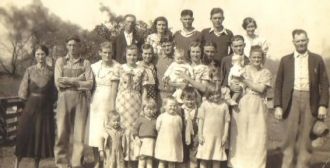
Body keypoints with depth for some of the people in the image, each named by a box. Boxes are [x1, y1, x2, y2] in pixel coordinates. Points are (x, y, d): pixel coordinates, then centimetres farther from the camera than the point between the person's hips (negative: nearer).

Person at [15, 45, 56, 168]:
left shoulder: (51, 72, 1)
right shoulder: (30, 70, 1)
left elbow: (53, 94, 4)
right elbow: (23, 92, 2)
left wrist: (45, 102, -1)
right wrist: (32, 100, 1)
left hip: (45, 108, 1)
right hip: (30, 107, -1)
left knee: (42, 136, 4)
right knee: (24, 134, -1)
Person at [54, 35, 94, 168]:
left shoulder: (85, 63, 9)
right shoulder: (60, 61, 11)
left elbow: (89, 84, -3)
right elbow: (58, 82, -1)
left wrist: (68, 81, -7)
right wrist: (78, 79, -7)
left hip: (81, 99, 0)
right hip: (64, 99, 0)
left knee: (79, 134, -1)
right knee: (62, 133, -2)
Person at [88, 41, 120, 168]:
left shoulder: (116, 67, -3)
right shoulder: (95, 66, 8)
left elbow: (114, 88, -5)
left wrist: (112, 105, -10)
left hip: (109, 100, -3)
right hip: (96, 101, 3)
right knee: (94, 131, 3)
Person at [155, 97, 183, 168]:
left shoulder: (178, 117, 4)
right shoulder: (161, 117, -4)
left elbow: (180, 129, 10)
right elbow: (157, 128, 2)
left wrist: (175, 135, 1)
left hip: (175, 144, 3)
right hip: (163, 143, -2)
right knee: (162, 162, 0)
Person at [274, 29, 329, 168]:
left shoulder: (317, 59, 9)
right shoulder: (285, 60, 10)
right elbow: (278, 84, 7)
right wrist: (277, 106, -1)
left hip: (310, 102, 0)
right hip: (291, 101, 0)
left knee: (305, 138, 3)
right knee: (289, 137, 1)